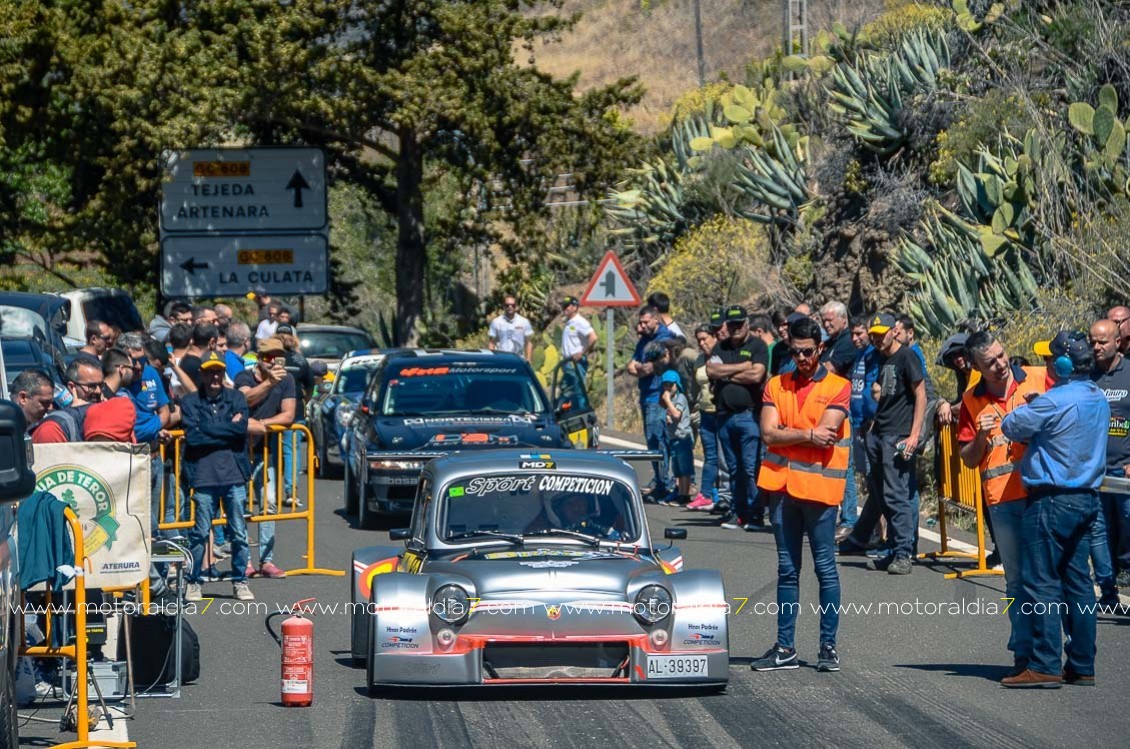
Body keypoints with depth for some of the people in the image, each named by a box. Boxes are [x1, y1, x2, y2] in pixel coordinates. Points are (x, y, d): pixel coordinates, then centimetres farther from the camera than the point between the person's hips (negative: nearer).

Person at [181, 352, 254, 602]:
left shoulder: (236, 398, 10)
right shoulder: (191, 402, 5)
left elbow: (241, 428, -6)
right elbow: (192, 436, -9)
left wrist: (209, 429, -7)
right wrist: (227, 429, -7)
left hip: (235, 475, 2)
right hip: (204, 476, -2)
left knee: (239, 533, 5)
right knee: (200, 533, 0)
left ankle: (240, 582, 15)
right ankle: (193, 583, 11)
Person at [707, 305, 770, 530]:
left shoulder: (757, 346, 1)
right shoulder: (720, 347, 17)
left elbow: (756, 375, -12)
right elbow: (711, 370, 1)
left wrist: (726, 374, -3)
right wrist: (742, 367, -4)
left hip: (749, 414, -5)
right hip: (725, 415, 5)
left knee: (751, 467, -10)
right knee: (734, 468, 8)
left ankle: (755, 514, -8)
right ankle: (738, 512, 12)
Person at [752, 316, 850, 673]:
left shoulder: (838, 387, 0)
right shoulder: (776, 386, 10)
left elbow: (826, 434, -14)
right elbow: (768, 434, -3)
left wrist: (786, 435, -7)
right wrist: (808, 435, -10)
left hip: (820, 486, -4)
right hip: (782, 484, 4)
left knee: (826, 568, 1)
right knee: (787, 570, 9)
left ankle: (829, 646, 7)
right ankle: (785, 648, 12)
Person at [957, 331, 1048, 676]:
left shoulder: (1039, 380, 3)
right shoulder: (972, 401, 9)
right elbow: (969, 459, 12)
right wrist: (981, 436, -8)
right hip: (1004, 500, 2)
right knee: (1018, 580, 5)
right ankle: (1024, 653, 10)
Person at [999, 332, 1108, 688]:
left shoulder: (1053, 402, -17)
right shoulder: (1098, 400, 10)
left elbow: (1011, 426, -10)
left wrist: (1027, 408, 10)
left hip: (1052, 502, -8)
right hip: (1086, 499, 8)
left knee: (1042, 583, -5)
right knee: (1077, 582, 11)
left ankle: (1045, 666, -7)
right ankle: (1082, 666, 13)